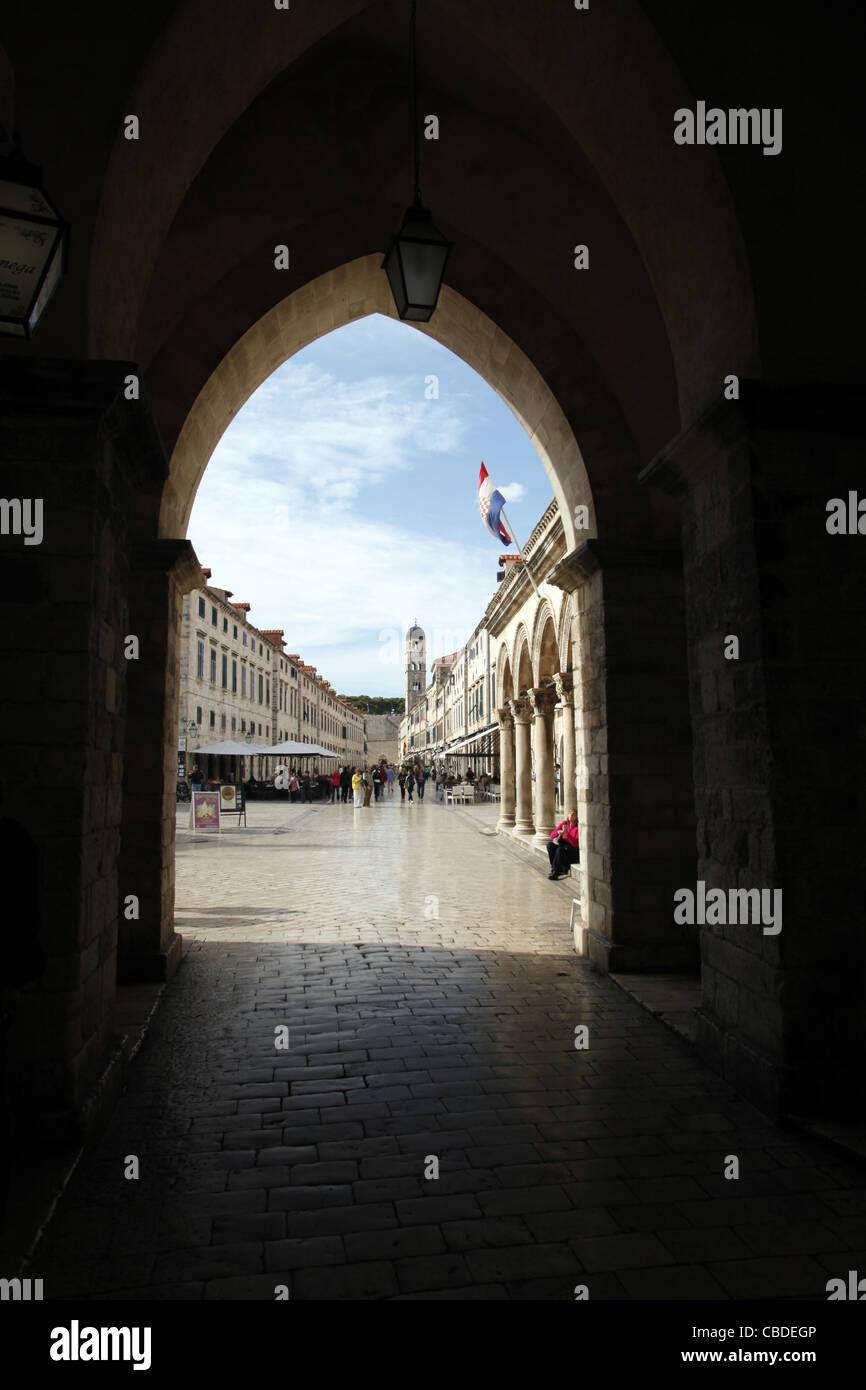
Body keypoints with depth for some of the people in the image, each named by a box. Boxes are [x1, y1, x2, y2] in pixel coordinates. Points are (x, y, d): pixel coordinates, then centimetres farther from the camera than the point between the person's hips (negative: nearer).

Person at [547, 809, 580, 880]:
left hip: (574, 848, -6)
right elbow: (552, 834, 2)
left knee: (560, 849, -34)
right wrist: (558, 832, -21)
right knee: (550, 845, -22)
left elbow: (575, 844, -22)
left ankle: (555, 872, -29)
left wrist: (567, 833, -31)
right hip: (563, 844, 6)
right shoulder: (565, 823, 2)